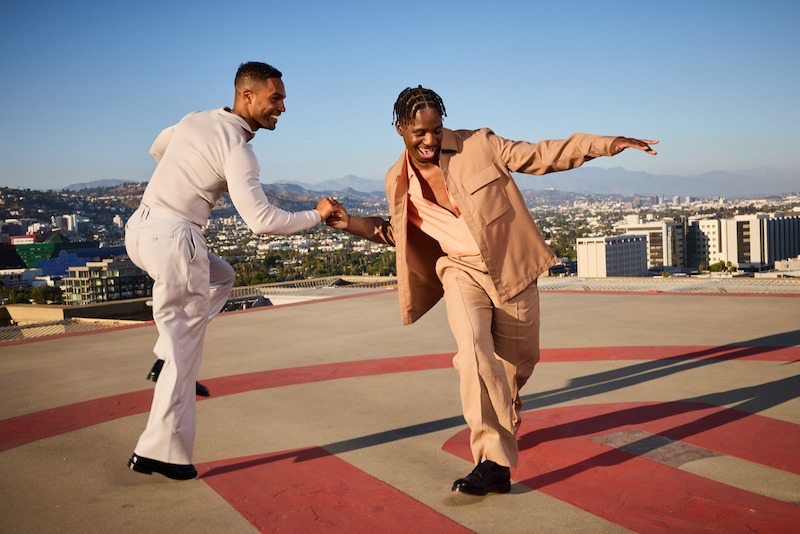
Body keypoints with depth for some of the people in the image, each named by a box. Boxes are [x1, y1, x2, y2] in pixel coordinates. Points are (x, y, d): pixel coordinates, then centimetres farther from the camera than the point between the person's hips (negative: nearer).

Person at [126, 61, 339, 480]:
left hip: (140, 227, 9)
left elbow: (157, 149, 29)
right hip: (173, 239, -9)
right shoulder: (237, 150, -14)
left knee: (221, 278, 29)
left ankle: (168, 359, 16)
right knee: (185, 350, 1)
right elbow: (262, 220, -20)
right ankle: (161, 451, 8)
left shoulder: (195, 119, 11)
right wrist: (317, 215, -7)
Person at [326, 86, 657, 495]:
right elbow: (400, 232, 17)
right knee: (474, 352, -26)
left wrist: (609, 144, -8)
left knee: (517, 361, 10)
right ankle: (494, 463, -19)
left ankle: (506, 410, 47)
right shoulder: (398, 181, 2)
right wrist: (352, 223, 3)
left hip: (512, 268, 0)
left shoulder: (478, 144, -7)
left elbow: (540, 156, -3)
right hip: (461, 271, 0)